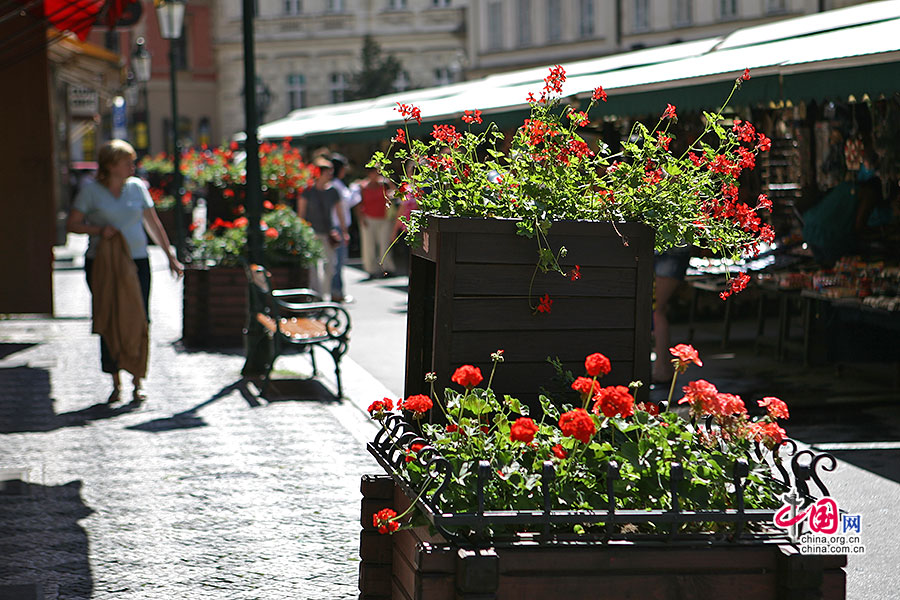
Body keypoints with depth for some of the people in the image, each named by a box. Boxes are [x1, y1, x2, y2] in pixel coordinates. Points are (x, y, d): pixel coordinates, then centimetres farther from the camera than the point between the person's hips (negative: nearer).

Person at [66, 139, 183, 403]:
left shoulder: (137, 187, 9)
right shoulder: (91, 190, 0)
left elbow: (153, 225, 16)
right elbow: (72, 224, 0)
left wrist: (171, 257, 14)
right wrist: (99, 230, -16)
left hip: (137, 263, 2)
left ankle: (137, 384, 2)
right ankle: (116, 384, 10)